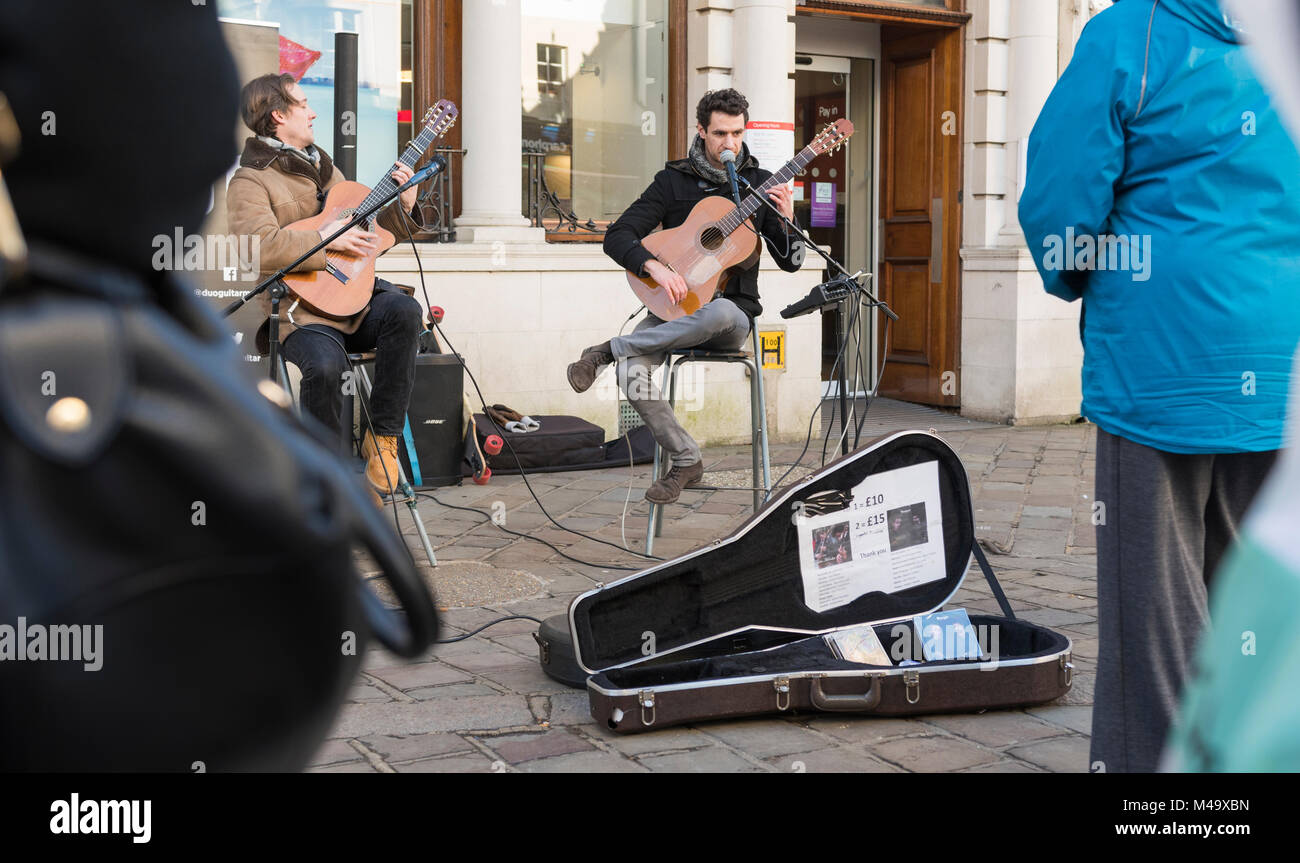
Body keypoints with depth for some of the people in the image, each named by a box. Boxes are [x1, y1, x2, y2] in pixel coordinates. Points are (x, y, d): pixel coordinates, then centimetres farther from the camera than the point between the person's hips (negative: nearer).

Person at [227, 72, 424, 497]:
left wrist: (399, 207, 13)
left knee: (403, 311, -27)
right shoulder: (249, 182, 0)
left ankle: (382, 436, -16)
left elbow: (365, 235, 29)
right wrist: (326, 238, -21)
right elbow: (261, 246, -20)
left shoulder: (323, 167, 25)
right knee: (325, 364, -35)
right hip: (302, 311, -6)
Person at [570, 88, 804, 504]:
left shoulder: (759, 183, 7)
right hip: (675, 306, 0)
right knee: (632, 373, -30)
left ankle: (608, 350, -24)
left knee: (719, 313, -41)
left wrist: (787, 220, -14)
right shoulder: (673, 181, 4)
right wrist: (654, 266, -22)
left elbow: (790, 262, 6)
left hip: (732, 313, 0)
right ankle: (685, 461, -8)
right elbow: (616, 237, -3)